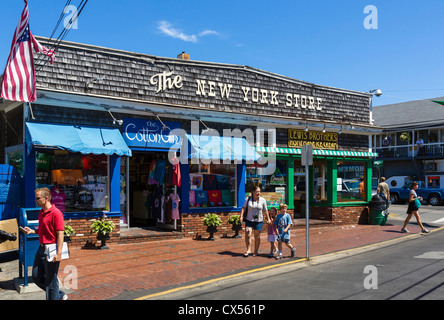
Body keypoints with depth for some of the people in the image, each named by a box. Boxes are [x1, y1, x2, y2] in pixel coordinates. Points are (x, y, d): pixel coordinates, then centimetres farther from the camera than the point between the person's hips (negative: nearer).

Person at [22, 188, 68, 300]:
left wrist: (58, 254, -24)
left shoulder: (56, 213, -17)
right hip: (41, 248, 10)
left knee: (51, 280, 1)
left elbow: (60, 234, -20)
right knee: (36, 276, 14)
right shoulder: (41, 212, 12)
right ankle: (60, 295, 27)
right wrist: (32, 231, 5)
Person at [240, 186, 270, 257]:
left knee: (257, 237, 5)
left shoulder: (263, 200, 0)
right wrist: (241, 216, -9)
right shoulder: (248, 199, 0)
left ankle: (256, 251, 19)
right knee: (247, 235, -12)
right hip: (249, 221, 0)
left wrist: (268, 219, 6)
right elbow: (244, 208, 2)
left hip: (258, 221, 0)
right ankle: (248, 250, -2)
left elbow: (265, 210, 6)